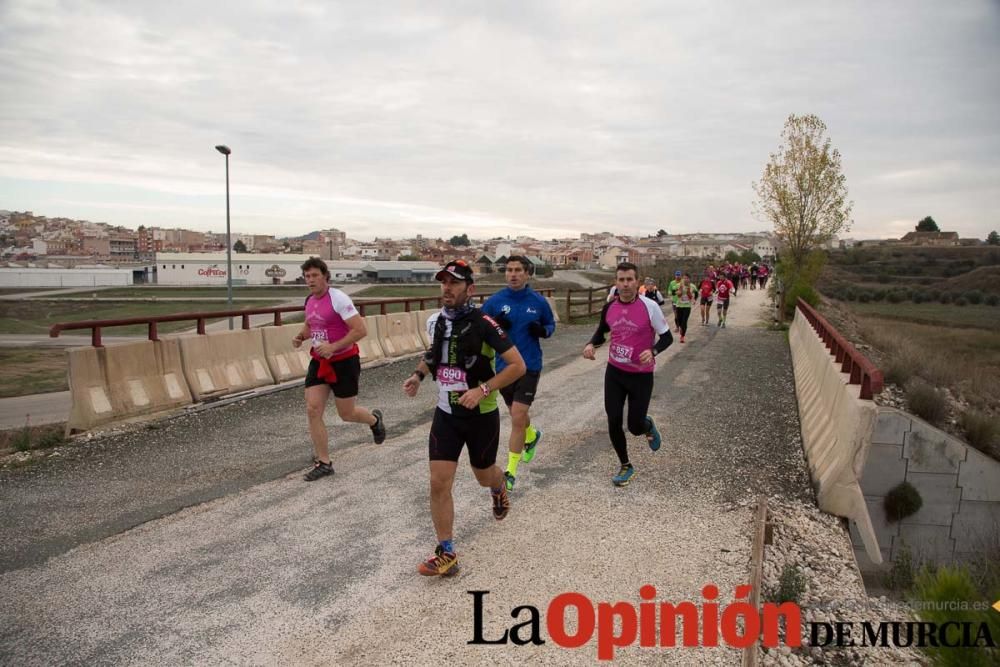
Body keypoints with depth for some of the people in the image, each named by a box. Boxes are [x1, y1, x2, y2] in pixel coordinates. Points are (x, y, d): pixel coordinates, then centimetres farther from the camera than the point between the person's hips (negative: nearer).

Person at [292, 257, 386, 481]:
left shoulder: (338, 298, -18)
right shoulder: (310, 301, 5)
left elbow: (361, 330, -23)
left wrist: (333, 347, -27)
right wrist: (301, 336, 4)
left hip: (344, 363, -6)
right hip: (319, 362, 6)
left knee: (347, 414, 6)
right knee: (313, 410, -4)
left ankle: (375, 419, 41)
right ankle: (323, 463, 6)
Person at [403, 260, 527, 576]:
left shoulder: (482, 323, -20)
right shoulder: (435, 321, -2)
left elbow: (518, 365, -19)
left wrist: (482, 390, -27)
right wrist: (419, 374, 5)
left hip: (481, 414, -4)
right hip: (446, 414, 4)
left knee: (484, 475, 18)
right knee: (439, 483, -5)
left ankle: (499, 489, 57)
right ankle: (446, 555, 8)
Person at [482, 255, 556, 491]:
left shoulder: (539, 301, -4)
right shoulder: (494, 301, -4)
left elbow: (551, 323, 12)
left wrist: (543, 330, -12)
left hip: (529, 367, -2)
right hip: (503, 366, 2)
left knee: (517, 418, -9)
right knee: (516, 414, 19)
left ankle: (511, 472, 3)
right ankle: (532, 436, 54)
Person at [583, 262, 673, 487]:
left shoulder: (650, 307, -15)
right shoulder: (609, 308, -3)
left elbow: (667, 337, -7)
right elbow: (601, 332, 15)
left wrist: (653, 351, -27)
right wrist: (591, 344, -7)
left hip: (641, 375, -3)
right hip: (614, 372, 3)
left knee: (635, 426, 1)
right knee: (614, 422, 1)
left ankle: (648, 426, 41)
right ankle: (625, 466, 24)